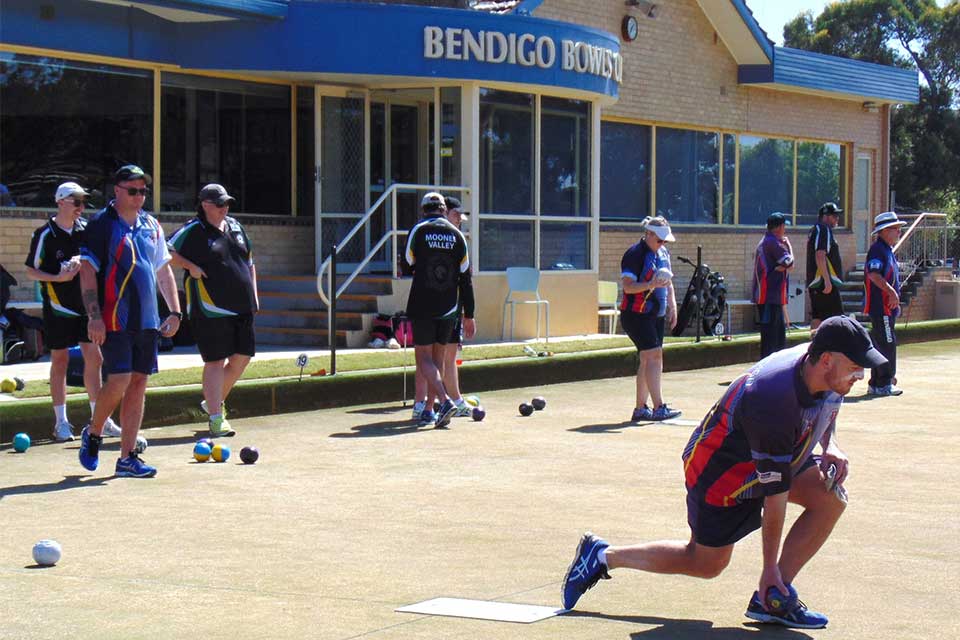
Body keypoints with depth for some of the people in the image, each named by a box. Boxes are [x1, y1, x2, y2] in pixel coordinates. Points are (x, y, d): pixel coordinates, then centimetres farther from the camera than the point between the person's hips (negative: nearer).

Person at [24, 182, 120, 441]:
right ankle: (61, 422, 9)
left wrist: (82, 261, -7)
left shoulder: (86, 229, 5)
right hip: (58, 307, -4)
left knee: (93, 358, 1)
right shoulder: (45, 234, -7)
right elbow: (31, 271, -3)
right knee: (60, 361, 2)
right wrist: (58, 277, -17)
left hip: (86, 303, 4)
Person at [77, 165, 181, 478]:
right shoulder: (101, 224, -5)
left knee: (138, 385, 4)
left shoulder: (151, 226, 14)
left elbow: (163, 271, 21)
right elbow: (87, 271, -9)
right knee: (119, 382, -12)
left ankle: (127, 457, 9)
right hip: (114, 320, -6)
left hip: (147, 321, 6)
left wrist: (175, 312, 13)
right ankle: (93, 434, 15)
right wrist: (94, 316, -16)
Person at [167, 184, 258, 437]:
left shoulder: (235, 227, 15)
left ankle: (215, 401, 29)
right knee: (215, 361, -7)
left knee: (243, 356, 9)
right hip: (211, 309, -7)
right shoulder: (193, 231, -5)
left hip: (241, 307, 7)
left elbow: (249, 261, 23)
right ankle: (216, 419, -4)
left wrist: (253, 294, 17)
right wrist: (191, 267, -14)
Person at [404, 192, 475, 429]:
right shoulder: (457, 235, 5)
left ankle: (445, 401, -21)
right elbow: (465, 278, 5)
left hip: (422, 307, -3)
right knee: (438, 357, 14)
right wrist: (469, 315, 9)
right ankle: (429, 409, 14)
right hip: (449, 309, 3)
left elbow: (409, 263, 8)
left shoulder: (419, 230, -4)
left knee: (424, 357, -2)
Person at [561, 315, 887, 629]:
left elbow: (825, 412, 13)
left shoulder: (827, 375, -15)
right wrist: (769, 568, -26)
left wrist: (831, 447, -9)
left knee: (832, 496, -13)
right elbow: (774, 492, -33)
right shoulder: (774, 401, -39)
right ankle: (603, 556, 20)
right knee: (707, 564, 4)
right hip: (719, 469, -8)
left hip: (776, 457, 8)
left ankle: (771, 599, -8)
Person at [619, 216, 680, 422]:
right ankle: (658, 408, -18)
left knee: (648, 360, 8)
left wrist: (672, 307, 16)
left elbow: (668, 282, 24)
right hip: (636, 314, -8)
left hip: (657, 315, 8)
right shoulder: (635, 254, -12)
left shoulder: (663, 253, 14)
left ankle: (640, 408, 13)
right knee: (653, 355, -16)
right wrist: (651, 285, -30)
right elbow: (628, 286, -18)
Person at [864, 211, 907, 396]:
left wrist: (895, 297, 21)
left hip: (888, 306, 11)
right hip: (880, 305, -11)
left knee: (883, 343, 12)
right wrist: (891, 291, -27)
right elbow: (873, 274, -26)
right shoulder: (877, 249, -14)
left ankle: (876, 384, 17)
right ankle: (884, 383, -9)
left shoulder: (888, 250, 19)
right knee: (887, 343, -11)